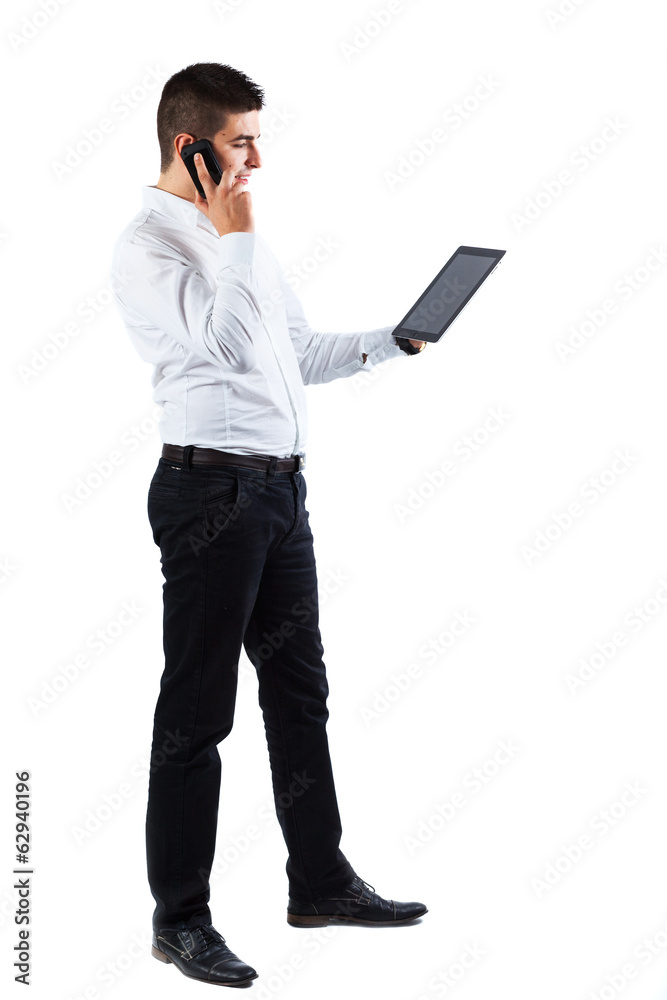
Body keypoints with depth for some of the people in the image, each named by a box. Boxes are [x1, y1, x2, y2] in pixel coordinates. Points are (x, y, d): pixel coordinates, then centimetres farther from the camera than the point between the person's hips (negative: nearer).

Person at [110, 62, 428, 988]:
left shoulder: (241, 235, 18)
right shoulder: (147, 245, -9)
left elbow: (299, 351, 22)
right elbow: (228, 341, -22)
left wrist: (395, 338, 13)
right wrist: (234, 234, -14)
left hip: (280, 486, 9)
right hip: (212, 489, -9)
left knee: (299, 688, 15)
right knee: (198, 708, -1)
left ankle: (320, 881, 28)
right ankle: (180, 917, 10)